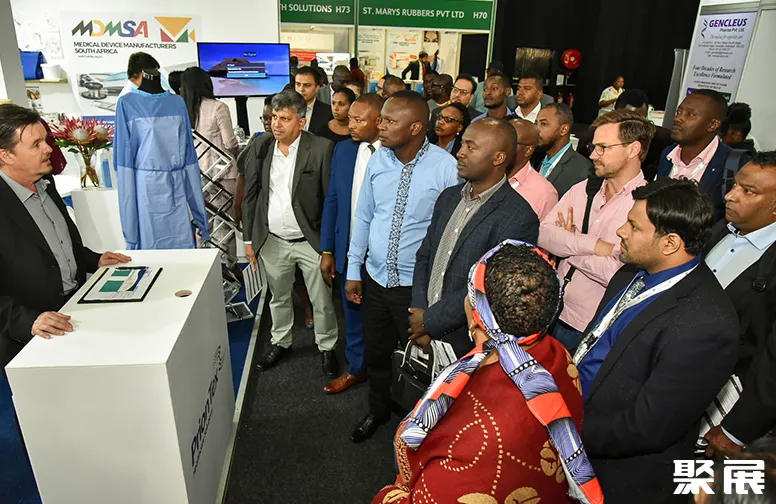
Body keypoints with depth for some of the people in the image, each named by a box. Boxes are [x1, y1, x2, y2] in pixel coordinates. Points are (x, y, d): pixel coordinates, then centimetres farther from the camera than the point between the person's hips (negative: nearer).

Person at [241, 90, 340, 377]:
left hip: (311, 241, -3)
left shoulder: (321, 149, -13)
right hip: (273, 242, 4)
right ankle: (280, 342, 43)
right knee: (278, 297, 21)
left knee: (322, 301, 10)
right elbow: (250, 197, 6)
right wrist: (249, 238, 6)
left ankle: (326, 348, 32)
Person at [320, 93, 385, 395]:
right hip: (350, 249, 4)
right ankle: (357, 367, 41)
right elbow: (332, 200, 5)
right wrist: (327, 251, 4)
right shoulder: (343, 150, 1)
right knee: (353, 312, 19)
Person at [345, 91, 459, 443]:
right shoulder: (378, 160, -2)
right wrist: (353, 270, 8)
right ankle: (378, 410, 50)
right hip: (375, 278, 5)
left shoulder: (446, 167, -17)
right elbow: (363, 217, 6)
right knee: (376, 351, 22)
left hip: (418, 285, -4)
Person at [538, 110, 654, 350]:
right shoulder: (582, 189, 4)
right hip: (552, 314, 5)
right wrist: (594, 245, -19)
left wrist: (568, 243, -10)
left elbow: (620, 274, -24)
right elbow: (542, 234, -6)